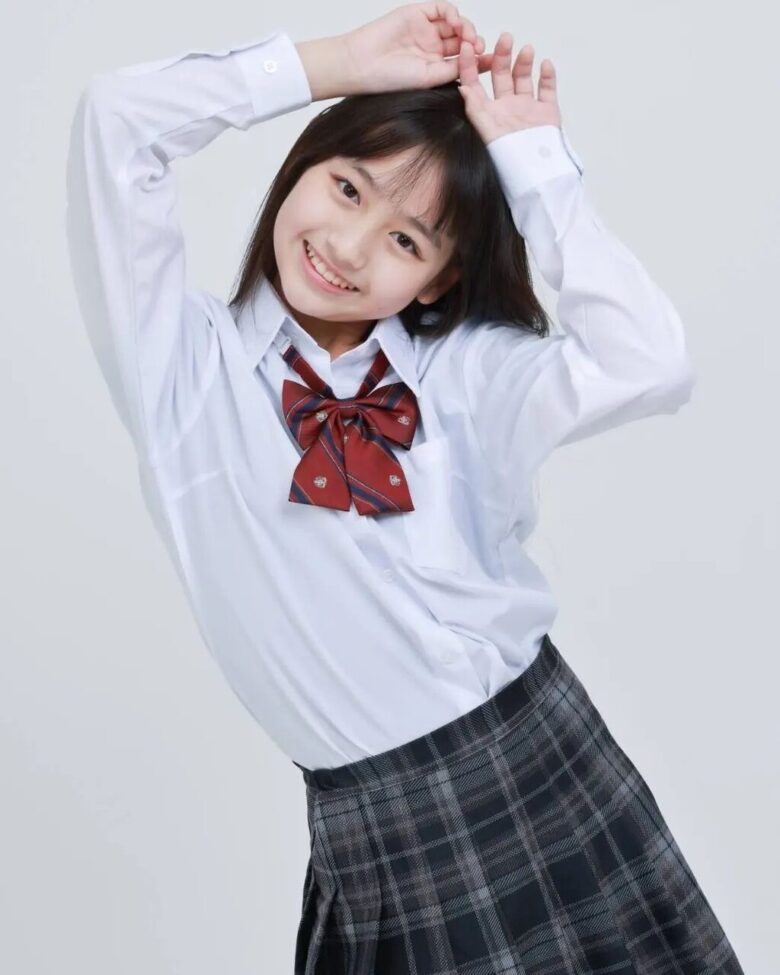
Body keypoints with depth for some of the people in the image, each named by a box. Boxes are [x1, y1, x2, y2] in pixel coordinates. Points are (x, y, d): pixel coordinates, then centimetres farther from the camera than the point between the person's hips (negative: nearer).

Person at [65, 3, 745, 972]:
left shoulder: (465, 373, 2)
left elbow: (651, 365, -14)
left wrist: (533, 162, -7)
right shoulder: (184, 362, 0)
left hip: (543, 766, 2)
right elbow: (117, 116, -8)